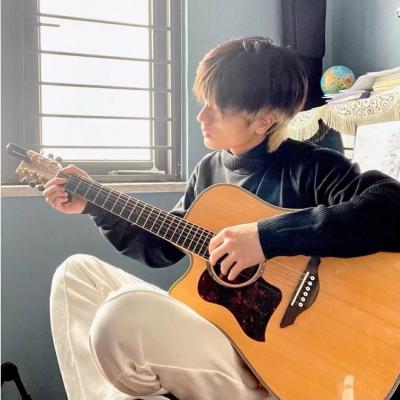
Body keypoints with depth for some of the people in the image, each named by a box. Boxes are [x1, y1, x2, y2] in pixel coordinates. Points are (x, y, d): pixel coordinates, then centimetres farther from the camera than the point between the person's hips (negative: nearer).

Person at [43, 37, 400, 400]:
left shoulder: (312, 168, -13)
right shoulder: (209, 168, 9)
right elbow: (161, 248, 19)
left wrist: (269, 236, -33)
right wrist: (94, 205, 16)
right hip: (206, 320, 8)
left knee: (124, 313, -32)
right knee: (77, 272, 7)